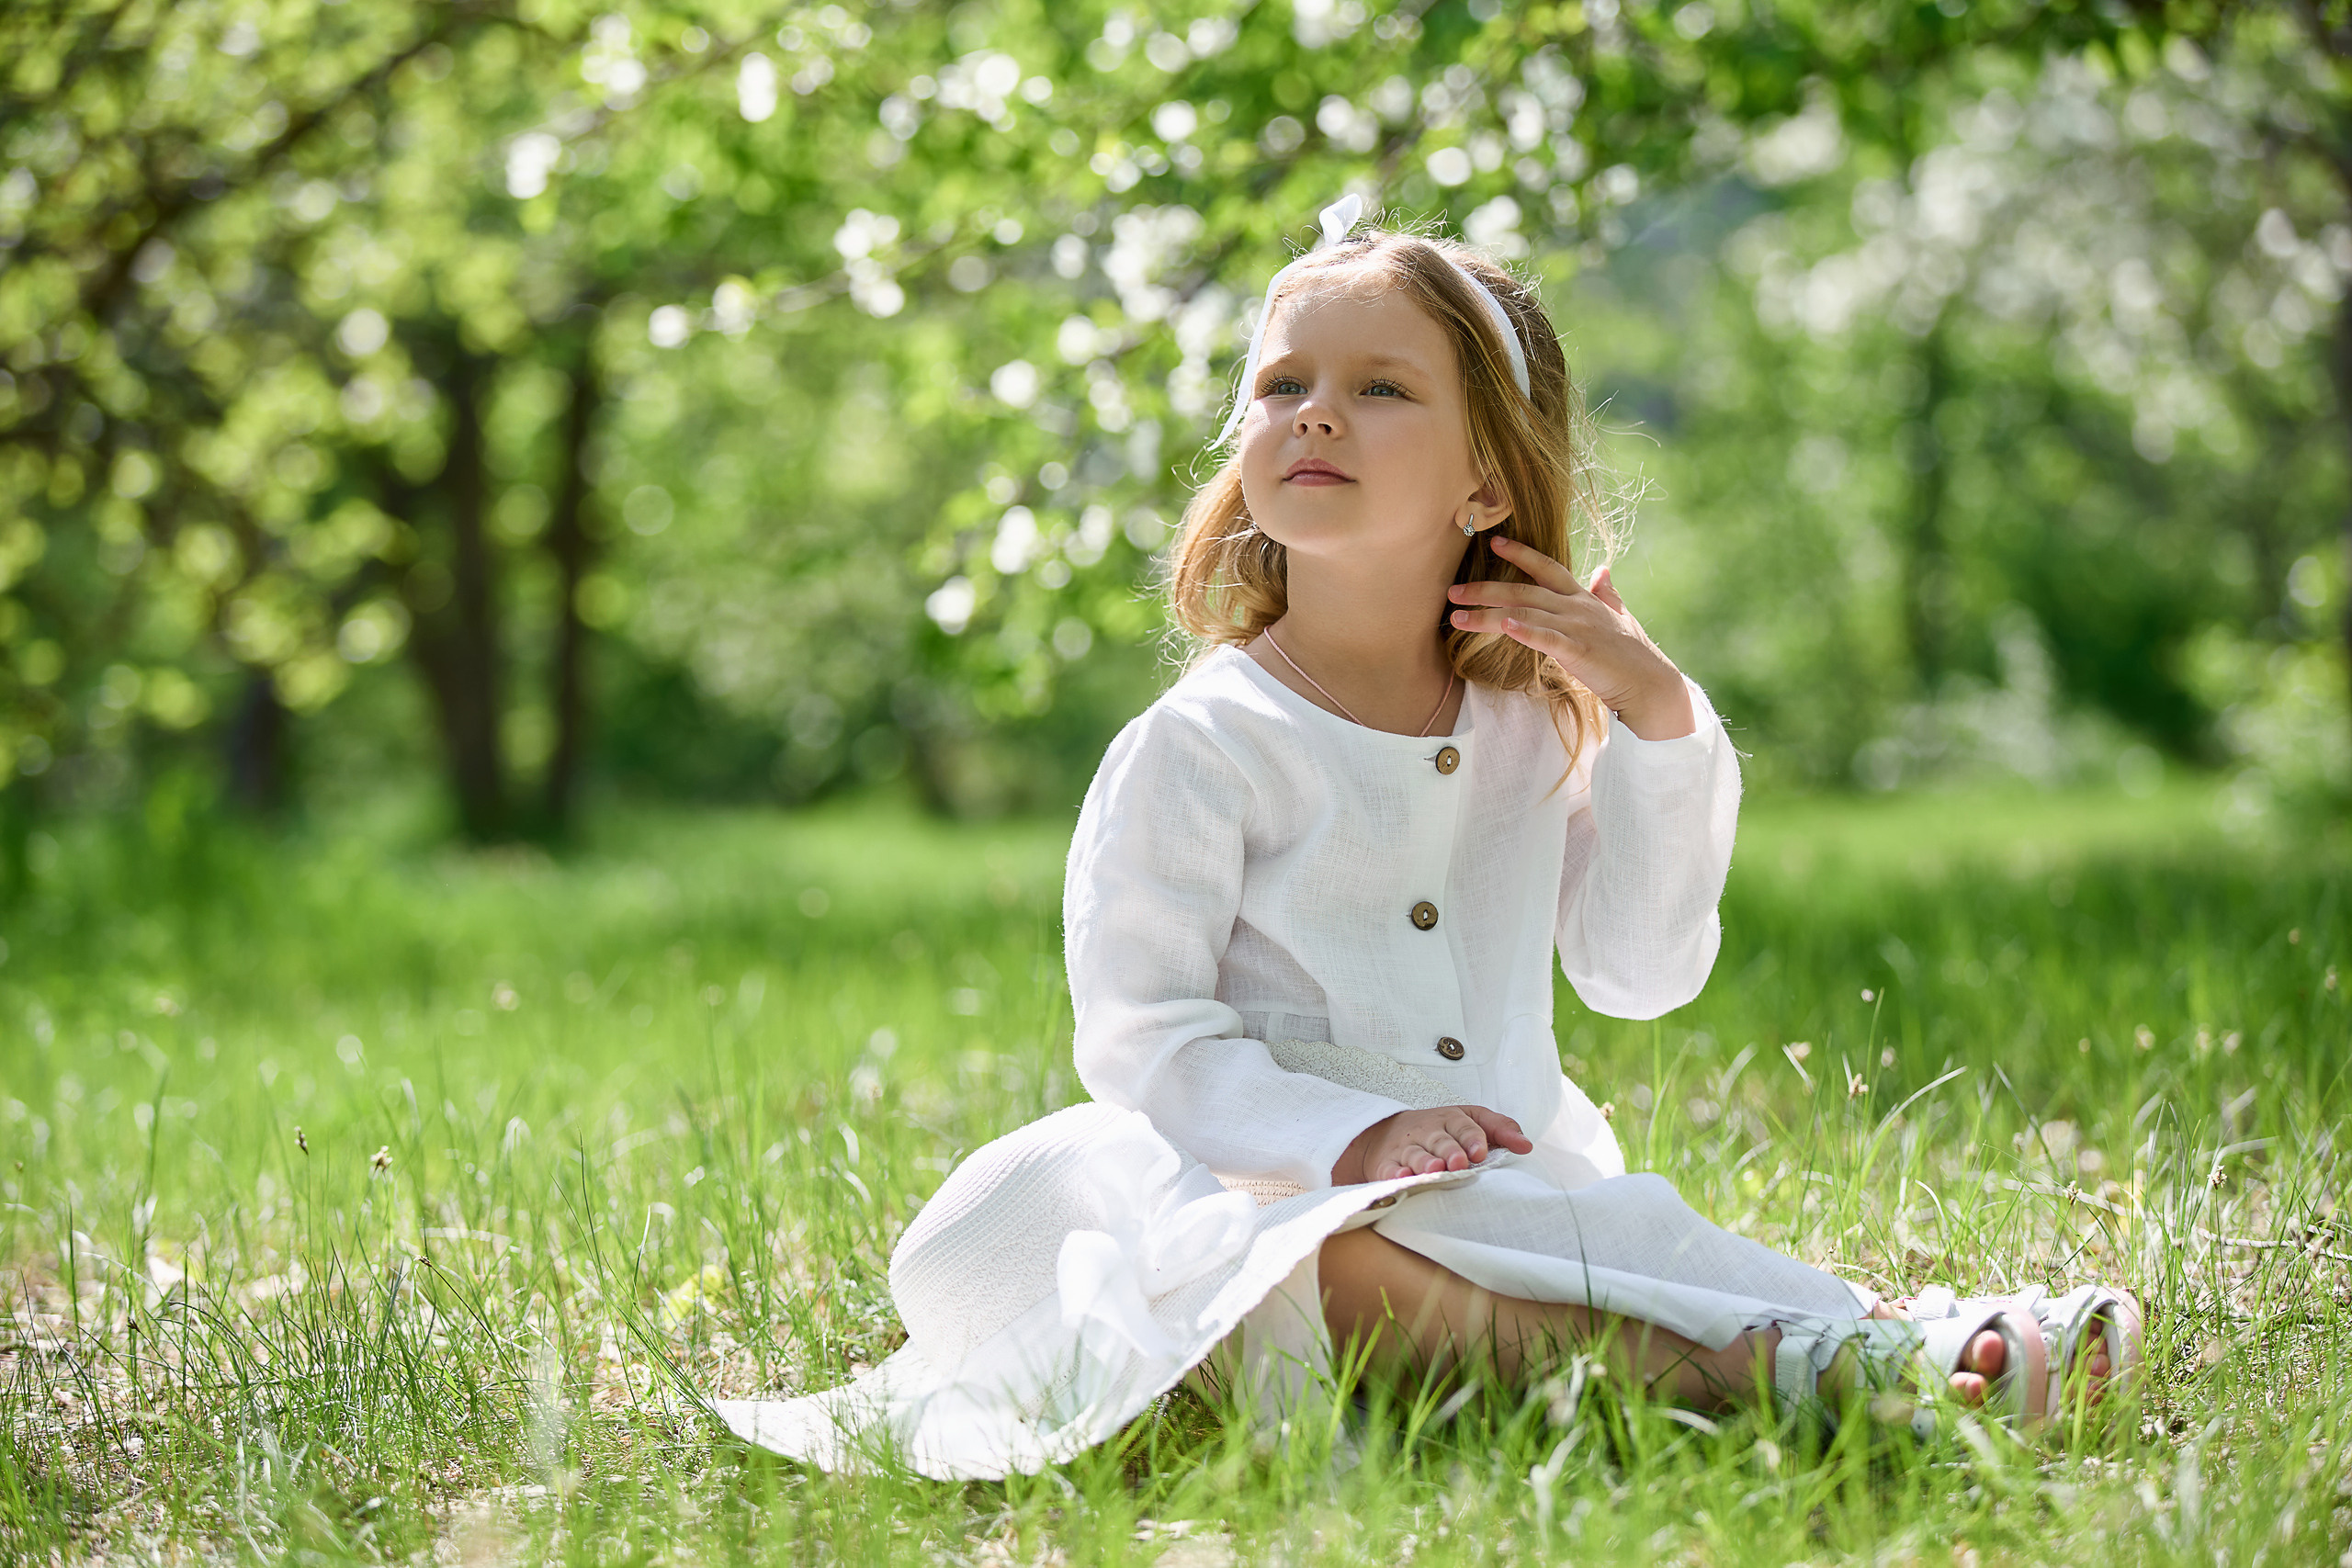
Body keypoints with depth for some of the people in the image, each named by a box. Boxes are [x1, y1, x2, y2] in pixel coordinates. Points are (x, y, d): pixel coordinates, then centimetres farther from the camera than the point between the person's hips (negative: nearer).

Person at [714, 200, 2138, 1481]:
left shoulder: (1539, 724, 11)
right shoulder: (1197, 750, -5)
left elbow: (1644, 974, 9)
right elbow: (1143, 1038, -10)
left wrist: (1656, 721, -1)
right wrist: (1357, 1138, -24)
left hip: (1513, 1180, 6)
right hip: (1277, 1192, -6)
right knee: (1337, 1272, -39)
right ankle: (1727, 1370, -48)